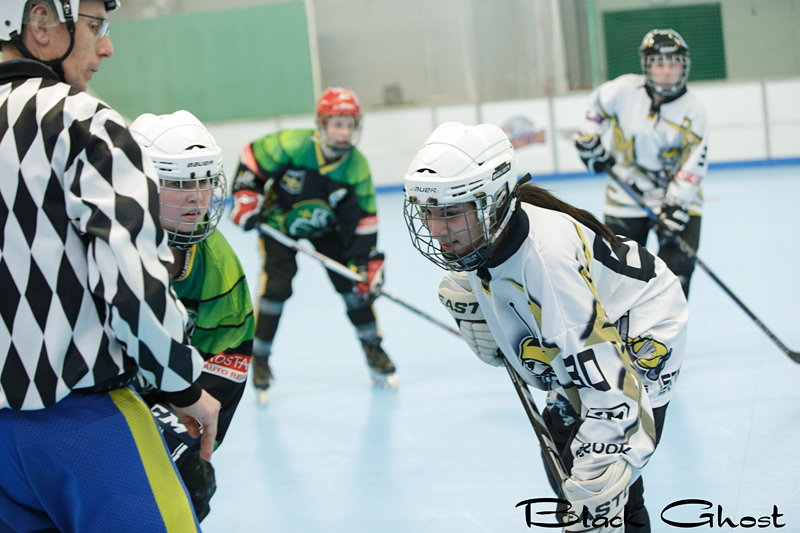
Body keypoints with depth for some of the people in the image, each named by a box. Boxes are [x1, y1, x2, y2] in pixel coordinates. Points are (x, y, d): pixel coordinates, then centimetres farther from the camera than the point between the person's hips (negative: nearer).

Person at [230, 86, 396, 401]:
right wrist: (246, 199, -19)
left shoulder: (357, 167, -19)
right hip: (279, 224, -3)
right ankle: (260, 360, 2)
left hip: (326, 226, 3)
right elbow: (252, 158, -14)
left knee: (353, 283, -5)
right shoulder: (291, 145, -29)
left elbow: (364, 221, -15)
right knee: (276, 287, -14)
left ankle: (373, 351, 13)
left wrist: (369, 263, -19)